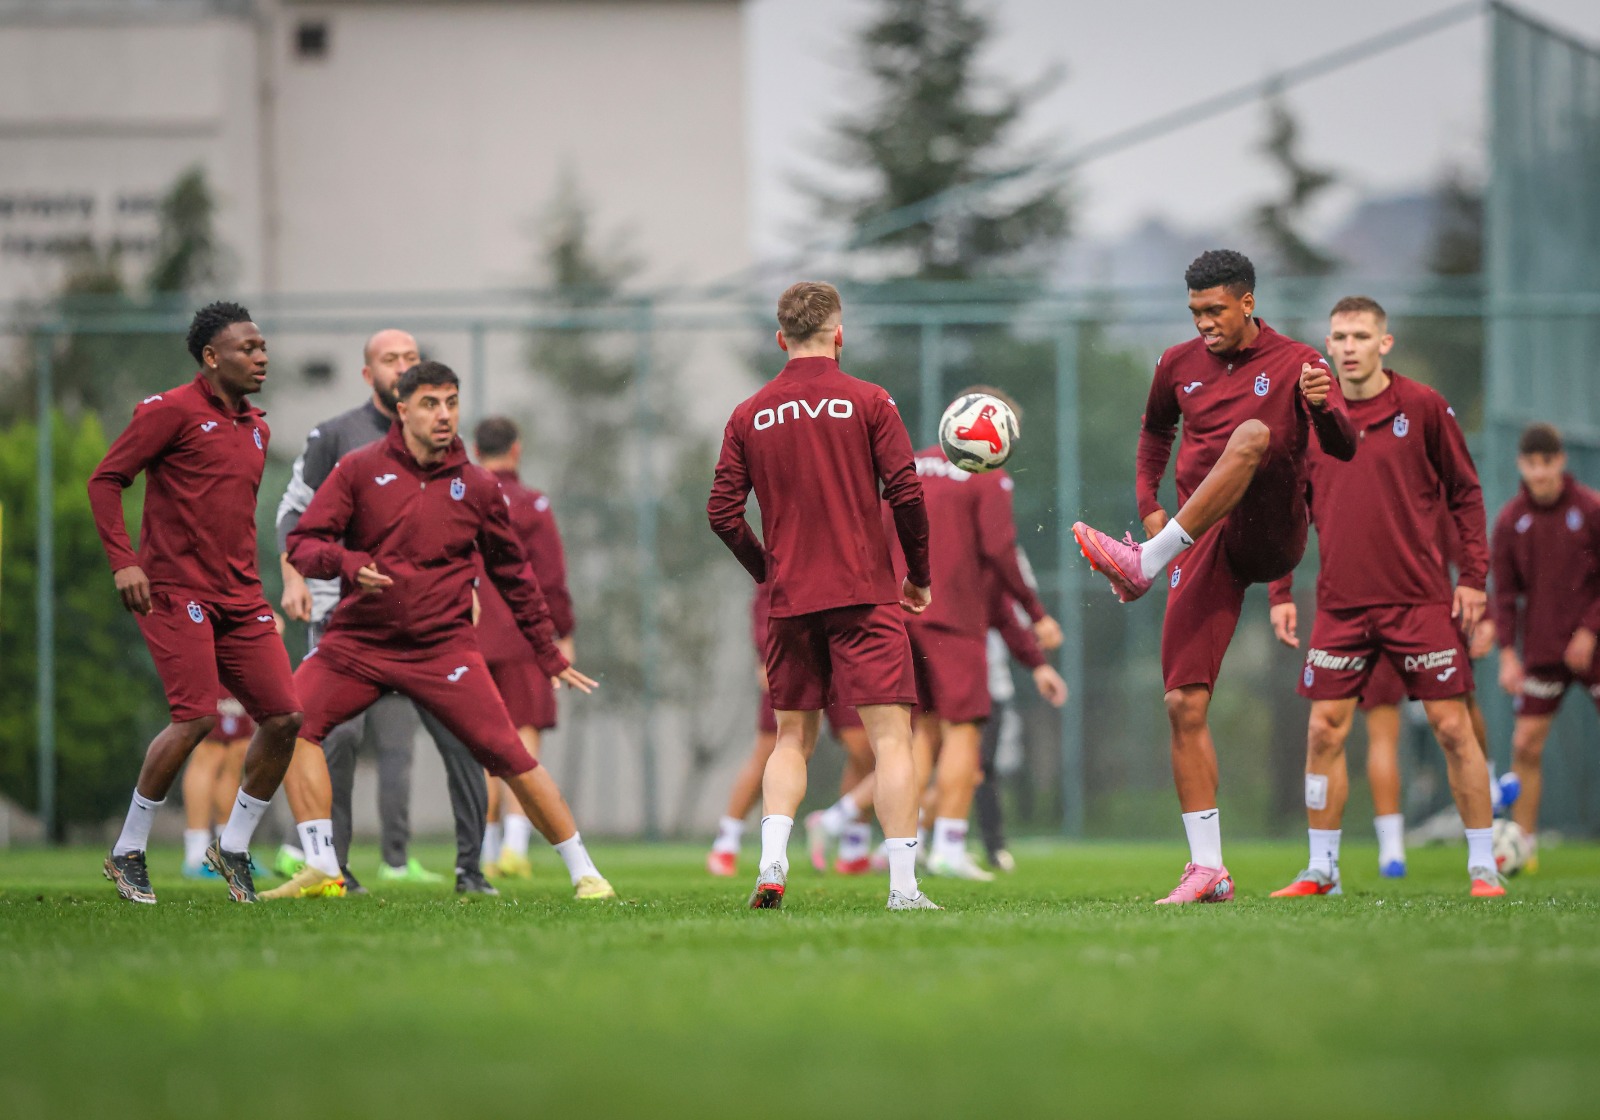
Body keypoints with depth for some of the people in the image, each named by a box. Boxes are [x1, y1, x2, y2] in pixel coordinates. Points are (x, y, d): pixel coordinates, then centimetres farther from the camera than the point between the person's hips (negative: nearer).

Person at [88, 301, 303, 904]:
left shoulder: (256, 428, 18)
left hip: (240, 598, 8)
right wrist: (123, 561, -15)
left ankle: (232, 847, 14)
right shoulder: (172, 411, -6)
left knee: (284, 717, -3)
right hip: (176, 590, -8)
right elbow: (104, 480, -6)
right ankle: (127, 854, -3)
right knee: (196, 717, -18)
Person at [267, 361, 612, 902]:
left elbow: (513, 573, 16)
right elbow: (302, 542, -2)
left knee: (511, 756, -10)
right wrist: (348, 564, -24)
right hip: (359, 640, 1)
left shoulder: (477, 486, 5)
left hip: (444, 648, -1)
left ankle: (585, 873, 0)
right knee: (293, 725, -16)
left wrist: (550, 655, 19)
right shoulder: (360, 470, 0)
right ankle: (322, 871, -10)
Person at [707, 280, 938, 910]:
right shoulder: (867, 403, -3)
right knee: (891, 736, -3)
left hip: (791, 600, 3)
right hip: (863, 596, -3)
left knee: (793, 739, 14)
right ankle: (903, 886, -10)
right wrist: (919, 575, 7)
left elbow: (723, 513, 4)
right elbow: (906, 495, -6)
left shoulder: (749, 416, 6)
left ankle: (771, 863, -4)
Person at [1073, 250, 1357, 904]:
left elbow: (1342, 449, -10)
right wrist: (1148, 504, 20)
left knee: (1254, 433, -33)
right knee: (1185, 703, -7)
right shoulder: (1179, 366, 14)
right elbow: (1156, 430, 33)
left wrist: (1323, 407, -32)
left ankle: (1144, 564, -37)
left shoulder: (1294, 364, 2)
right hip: (1207, 548, 4)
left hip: (1272, 533, -4)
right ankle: (1207, 869, -2)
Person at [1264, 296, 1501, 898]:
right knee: (1324, 732, 0)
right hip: (1340, 604, 3)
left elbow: (1466, 493, 4)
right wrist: (1281, 590, 7)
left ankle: (1483, 866, 5)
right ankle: (1322, 868, 10)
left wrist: (1473, 577, -3)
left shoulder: (1423, 406, -2)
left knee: (1453, 727, -3)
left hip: (1422, 599, -3)